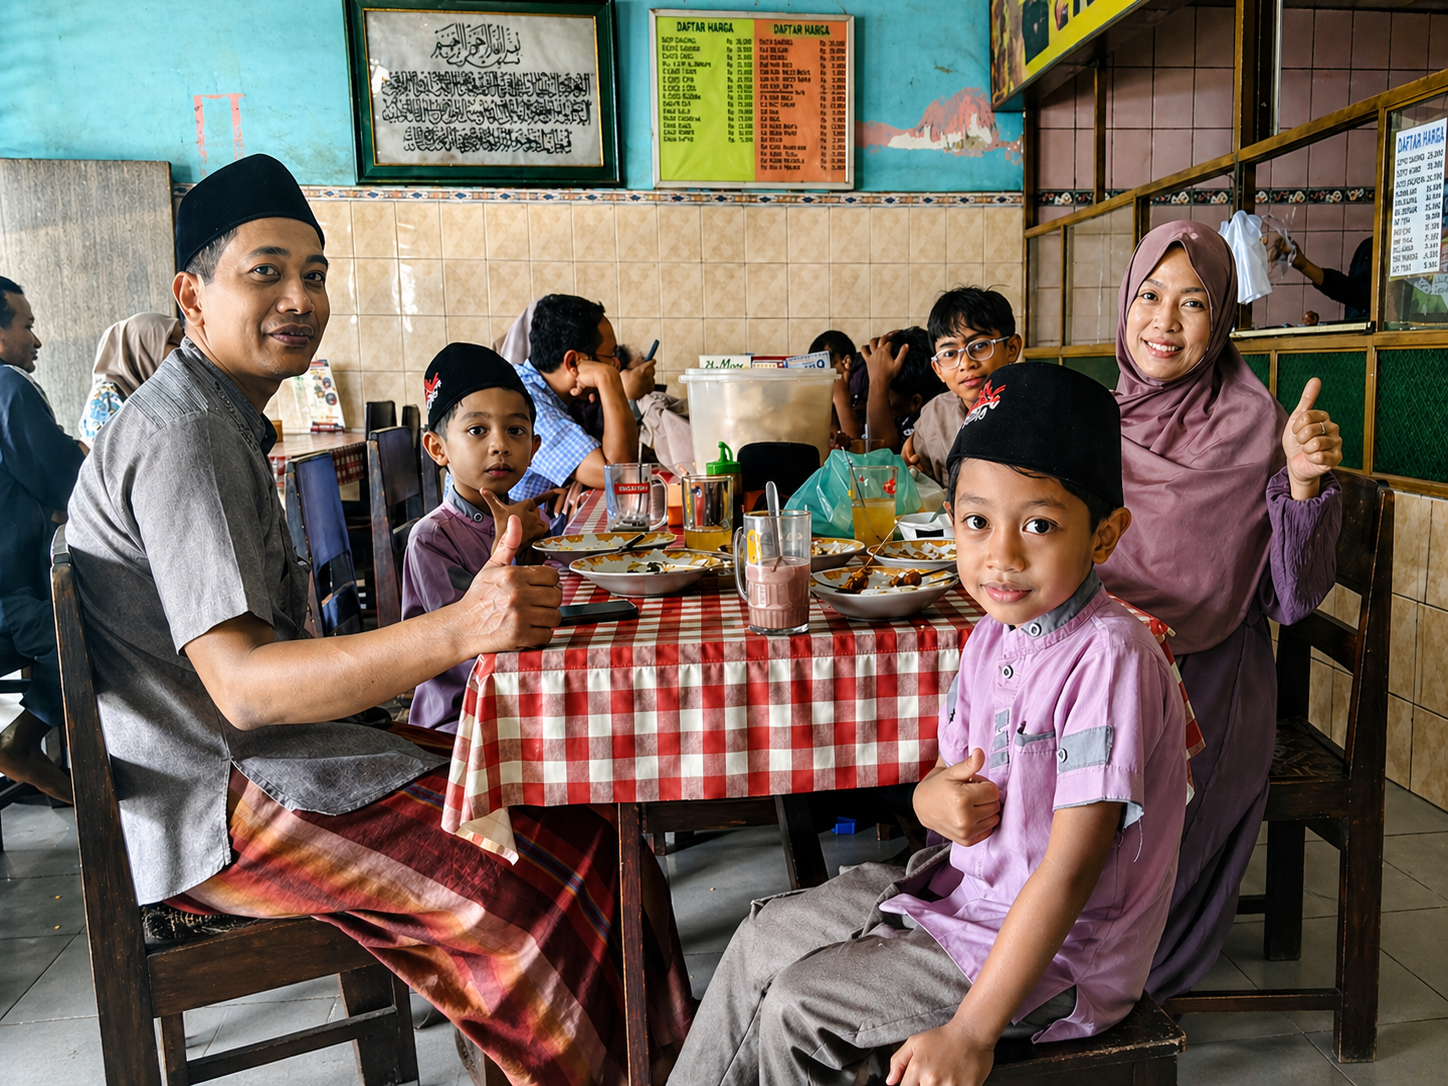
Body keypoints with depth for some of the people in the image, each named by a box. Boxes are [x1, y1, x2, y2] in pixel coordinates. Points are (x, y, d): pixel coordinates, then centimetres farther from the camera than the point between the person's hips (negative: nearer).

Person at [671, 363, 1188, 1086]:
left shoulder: (1108, 657, -27)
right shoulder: (992, 637, -1)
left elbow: (1070, 869, -29)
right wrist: (936, 795, -17)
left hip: (1057, 948, -8)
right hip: (972, 884, 8)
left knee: (798, 1009, -10)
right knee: (764, 937, 9)